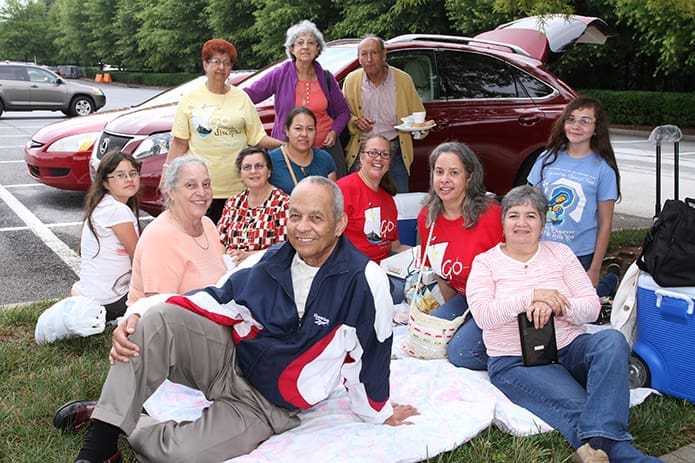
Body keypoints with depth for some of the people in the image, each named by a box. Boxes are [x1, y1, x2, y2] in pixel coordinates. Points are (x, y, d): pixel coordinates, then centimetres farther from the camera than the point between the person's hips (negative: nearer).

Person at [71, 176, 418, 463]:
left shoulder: (364, 281, -19)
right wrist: (138, 320, -11)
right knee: (160, 321, -22)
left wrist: (379, 416, 5)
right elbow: (217, 299, 3)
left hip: (267, 404, -4)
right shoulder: (272, 261, -3)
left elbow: (370, 356, -9)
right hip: (230, 360, 4)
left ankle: (127, 428, 4)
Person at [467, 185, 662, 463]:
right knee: (577, 407, -31)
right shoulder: (485, 262, 6)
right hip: (515, 362, -3)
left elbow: (592, 307, 3)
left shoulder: (560, 253, 13)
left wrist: (551, 305, -16)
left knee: (612, 340, -31)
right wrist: (532, 296, -20)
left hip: (571, 348, 3)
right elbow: (483, 314, -11)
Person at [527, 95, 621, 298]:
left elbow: (605, 223, -5)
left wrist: (594, 270, -7)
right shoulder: (548, 158, 1)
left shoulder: (603, 169, -7)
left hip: (581, 255, -3)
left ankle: (612, 278, 34)